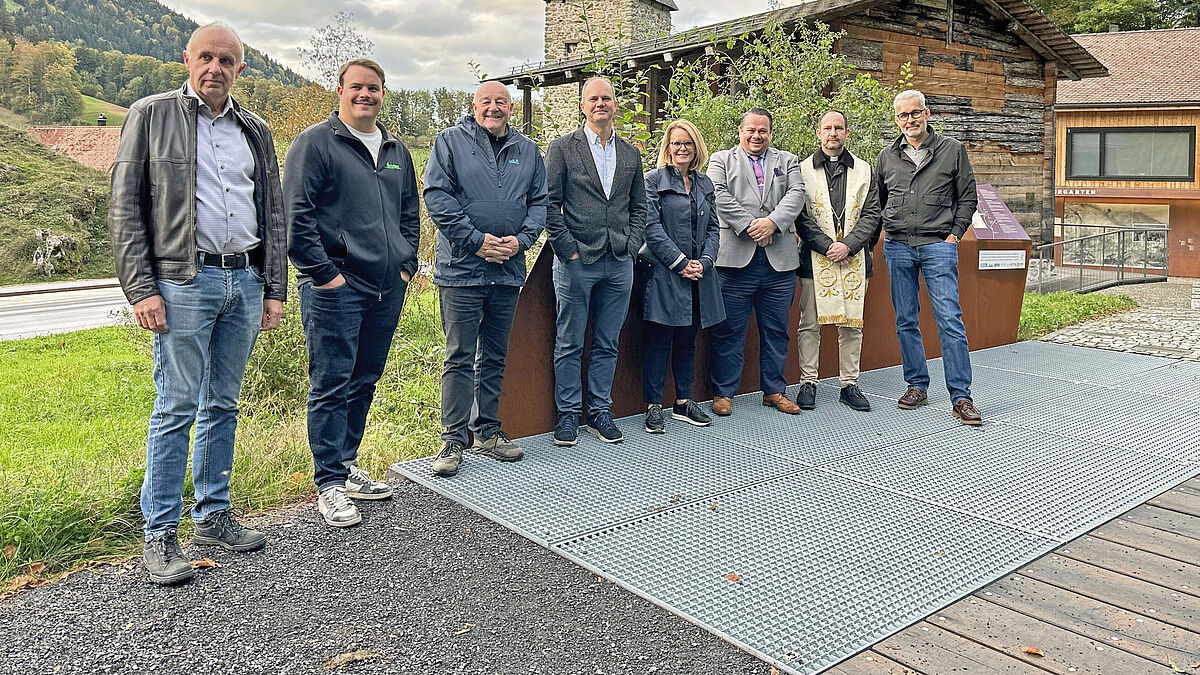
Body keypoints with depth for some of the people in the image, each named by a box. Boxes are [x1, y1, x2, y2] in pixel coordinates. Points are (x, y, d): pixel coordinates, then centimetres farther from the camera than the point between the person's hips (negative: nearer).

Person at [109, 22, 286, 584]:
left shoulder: (254, 130, 15)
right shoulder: (151, 116, 2)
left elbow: (273, 214, 17)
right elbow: (125, 209, -2)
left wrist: (274, 289, 10)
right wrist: (141, 290, -10)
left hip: (246, 282, 5)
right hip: (184, 283, -4)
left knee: (223, 405, 11)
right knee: (177, 408, -3)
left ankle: (214, 516, 22)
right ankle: (160, 535, 7)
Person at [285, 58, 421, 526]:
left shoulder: (396, 150, 18)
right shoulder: (315, 143, -3)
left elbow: (410, 214, 25)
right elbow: (295, 215, -10)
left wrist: (407, 265, 14)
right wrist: (323, 273, -14)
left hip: (388, 289, 7)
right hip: (335, 288, -7)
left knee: (364, 383, 14)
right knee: (332, 386, -3)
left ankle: (347, 465, 28)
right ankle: (330, 484, 5)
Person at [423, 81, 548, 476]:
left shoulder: (527, 151, 13)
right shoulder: (451, 141, 1)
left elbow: (539, 202, 12)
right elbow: (437, 197, -7)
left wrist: (521, 240, -6)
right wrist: (476, 240, -14)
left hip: (508, 269, 4)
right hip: (461, 268, -4)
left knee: (495, 357, 12)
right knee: (459, 357, -3)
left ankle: (487, 430, 23)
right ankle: (454, 438, 5)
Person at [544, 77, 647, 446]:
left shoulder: (631, 154, 14)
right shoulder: (562, 148, 1)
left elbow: (639, 207, 17)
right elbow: (550, 204, -4)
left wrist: (632, 246, 4)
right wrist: (568, 249, -9)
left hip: (619, 264, 4)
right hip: (576, 262, -4)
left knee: (607, 344, 10)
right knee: (569, 344, 3)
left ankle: (600, 412, 20)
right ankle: (568, 414, 14)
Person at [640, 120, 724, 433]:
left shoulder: (704, 184, 15)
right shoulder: (654, 180, -2)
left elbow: (713, 228, 13)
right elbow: (652, 228, -10)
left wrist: (703, 261, -4)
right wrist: (680, 263, -14)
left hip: (698, 275, 5)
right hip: (665, 274, -5)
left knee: (687, 339, 12)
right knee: (658, 340, -2)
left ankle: (683, 402, 21)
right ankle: (653, 406, 7)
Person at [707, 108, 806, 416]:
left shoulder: (787, 160, 18)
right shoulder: (721, 160, 12)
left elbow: (796, 194, 2)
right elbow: (720, 196, -4)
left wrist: (772, 222, -14)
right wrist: (748, 224, -14)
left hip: (780, 260, 3)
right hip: (736, 258, -2)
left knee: (776, 330, 10)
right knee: (729, 330, 1)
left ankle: (774, 390, 22)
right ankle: (723, 392, 12)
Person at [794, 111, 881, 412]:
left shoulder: (864, 170, 12)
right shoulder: (803, 169, 5)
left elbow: (871, 214, 5)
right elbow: (800, 217, -2)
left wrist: (848, 245, -9)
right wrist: (827, 245, -12)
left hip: (853, 258, 2)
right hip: (816, 259, -2)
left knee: (852, 324, 5)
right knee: (810, 323, 1)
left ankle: (849, 385, 14)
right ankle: (808, 383, 11)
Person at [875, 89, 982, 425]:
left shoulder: (952, 150, 5)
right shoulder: (887, 156, 11)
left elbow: (968, 197, 8)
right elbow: (877, 200, 21)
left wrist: (955, 234, -1)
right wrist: (884, 231, 9)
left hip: (938, 246, -3)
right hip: (897, 246, 3)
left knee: (950, 320, -7)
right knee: (906, 321, 7)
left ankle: (961, 397, -4)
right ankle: (917, 385, 18)